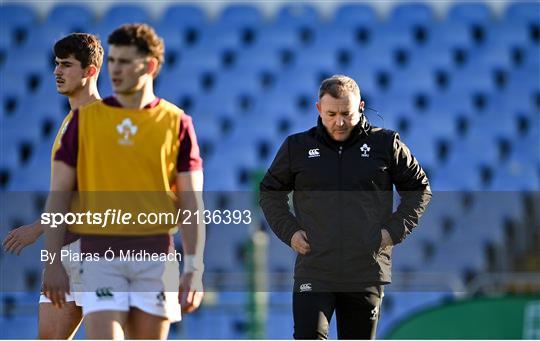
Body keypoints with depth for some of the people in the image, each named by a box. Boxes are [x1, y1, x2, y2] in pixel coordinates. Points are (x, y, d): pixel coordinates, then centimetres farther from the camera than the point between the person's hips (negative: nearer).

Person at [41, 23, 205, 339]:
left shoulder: (177, 122, 4)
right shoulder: (85, 119, 6)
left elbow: (192, 204, 3)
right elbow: (59, 196, 6)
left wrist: (194, 270, -5)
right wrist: (53, 262, -1)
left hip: (155, 254, 0)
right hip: (100, 254, 0)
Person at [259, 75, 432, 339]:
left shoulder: (386, 144, 3)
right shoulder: (297, 147, 5)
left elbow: (419, 188, 13)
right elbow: (270, 192, 18)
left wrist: (395, 230, 0)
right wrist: (288, 231, 3)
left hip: (366, 273, 0)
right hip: (314, 272, 0)